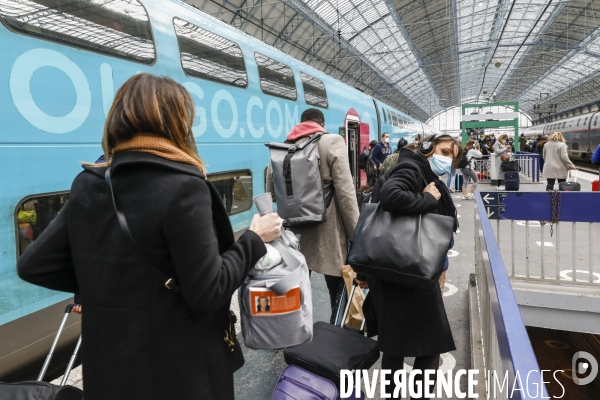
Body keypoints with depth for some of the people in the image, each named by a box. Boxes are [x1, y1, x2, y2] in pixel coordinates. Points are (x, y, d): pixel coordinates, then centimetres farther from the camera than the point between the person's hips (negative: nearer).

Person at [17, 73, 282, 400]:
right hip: (179, 373, -5)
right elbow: (207, 295, -22)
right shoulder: (182, 187, -20)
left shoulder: (88, 184, -1)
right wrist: (254, 240, -9)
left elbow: (34, 266, 1)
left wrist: (103, 285, 10)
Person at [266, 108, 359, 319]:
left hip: (293, 234, 5)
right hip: (327, 234, -5)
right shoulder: (332, 142, -7)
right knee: (339, 294, 8)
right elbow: (346, 193, -12)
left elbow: (271, 194, 8)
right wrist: (356, 235, -7)